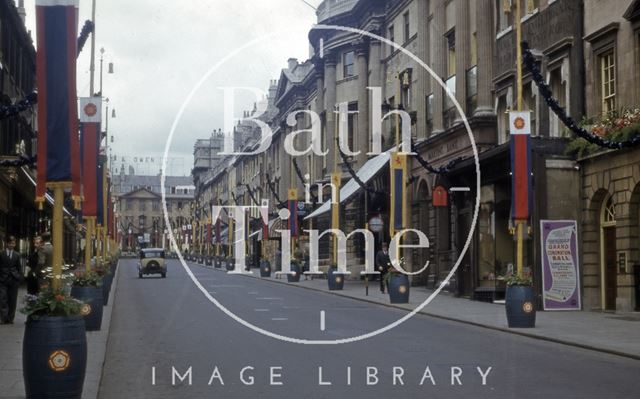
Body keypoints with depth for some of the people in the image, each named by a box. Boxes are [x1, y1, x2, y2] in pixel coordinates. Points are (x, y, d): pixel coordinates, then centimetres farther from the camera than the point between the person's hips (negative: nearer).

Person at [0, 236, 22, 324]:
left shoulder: (17, 255, 8)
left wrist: (19, 278, 3)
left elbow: (18, 267, 10)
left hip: (14, 280, 2)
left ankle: (10, 318, 13)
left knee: (12, 300, 5)